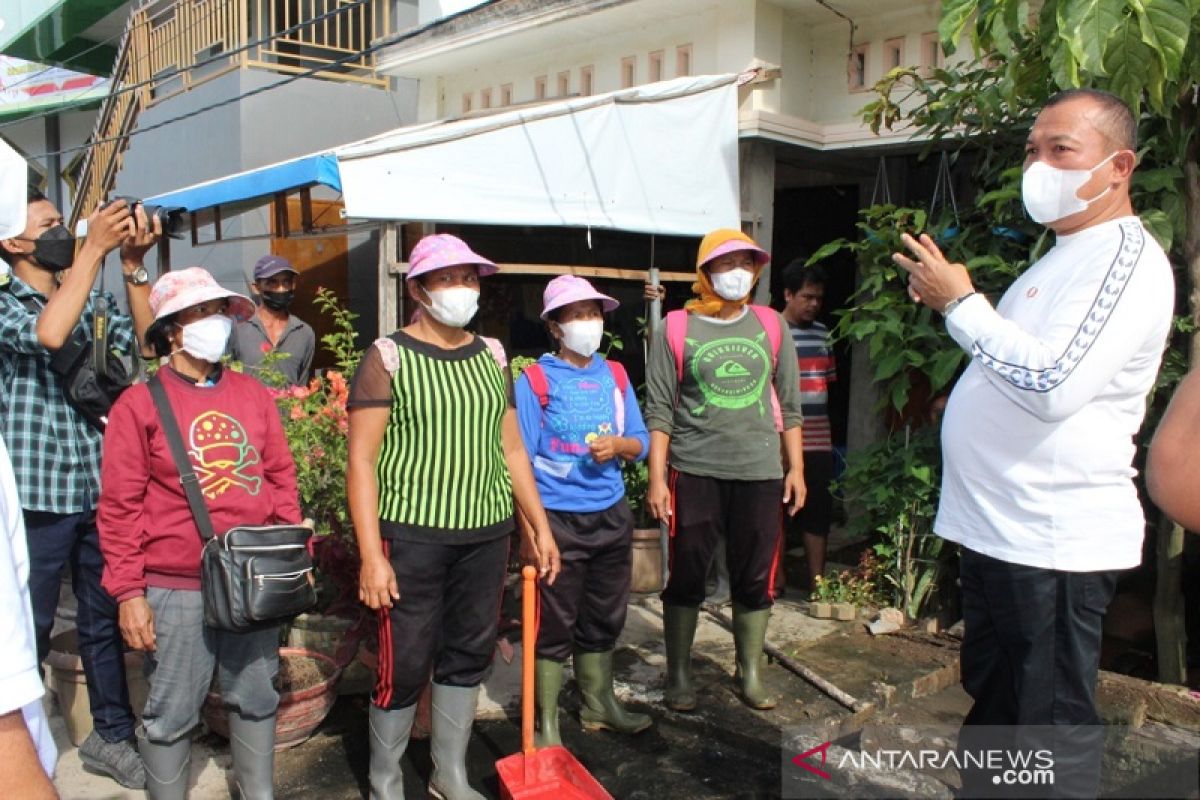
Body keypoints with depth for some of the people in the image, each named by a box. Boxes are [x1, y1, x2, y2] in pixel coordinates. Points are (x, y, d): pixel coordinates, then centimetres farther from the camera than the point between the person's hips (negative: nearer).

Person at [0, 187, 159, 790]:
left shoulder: (95, 302, 9)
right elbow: (48, 333, -26)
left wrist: (133, 264, -12)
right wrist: (95, 247, -24)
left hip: (100, 491, 5)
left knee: (106, 620, 15)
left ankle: (111, 735, 30)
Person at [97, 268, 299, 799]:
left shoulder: (253, 395, 7)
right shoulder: (140, 404, -5)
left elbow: (281, 478, 11)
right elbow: (119, 507, -6)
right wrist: (128, 592, -9)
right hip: (176, 590, -4)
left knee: (256, 699, 17)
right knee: (171, 712, 9)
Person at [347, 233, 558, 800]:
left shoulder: (491, 355, 10)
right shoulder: (389, 357, -5)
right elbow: (361, 461, -9)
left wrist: (540, 526, 11)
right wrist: (371, 555, -15)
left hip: (487, 534, 5)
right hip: (413, 535, -5)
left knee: (469, 656, 13)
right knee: (405, 664, 2)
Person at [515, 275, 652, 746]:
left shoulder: (615, 375, 8)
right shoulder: (535, 380, -6)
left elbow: (641, 443, 11)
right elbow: (521, 459, -8)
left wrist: (618, 445, -12)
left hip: (611, 516, 5)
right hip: (558, 518, -5)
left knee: (605, 618, 17)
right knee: (554, 623, 3)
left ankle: (599, 705, 35)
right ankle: (546, 722, 18)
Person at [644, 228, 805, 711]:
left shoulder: (771, 325, 8)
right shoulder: (677, 329, 0)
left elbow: (789, 404, 11)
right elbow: (659, 411, -2)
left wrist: (796, 468, 7)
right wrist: (656, 479, -7)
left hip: (761, 472, 2)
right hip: (695, 472, -2)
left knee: (755, 580, 9)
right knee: (686, 579, 7)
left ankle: (750, 674, 27)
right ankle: (679, 676, 24)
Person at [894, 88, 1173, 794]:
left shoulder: (1124, 257, -13)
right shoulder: (1065, 255, 18)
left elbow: (1053, 385, -27)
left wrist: (961, 302, -16)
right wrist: (952, 302, 12)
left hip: (1054, 542, -10)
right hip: (998, 526, 10)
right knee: (992, 704, 22)